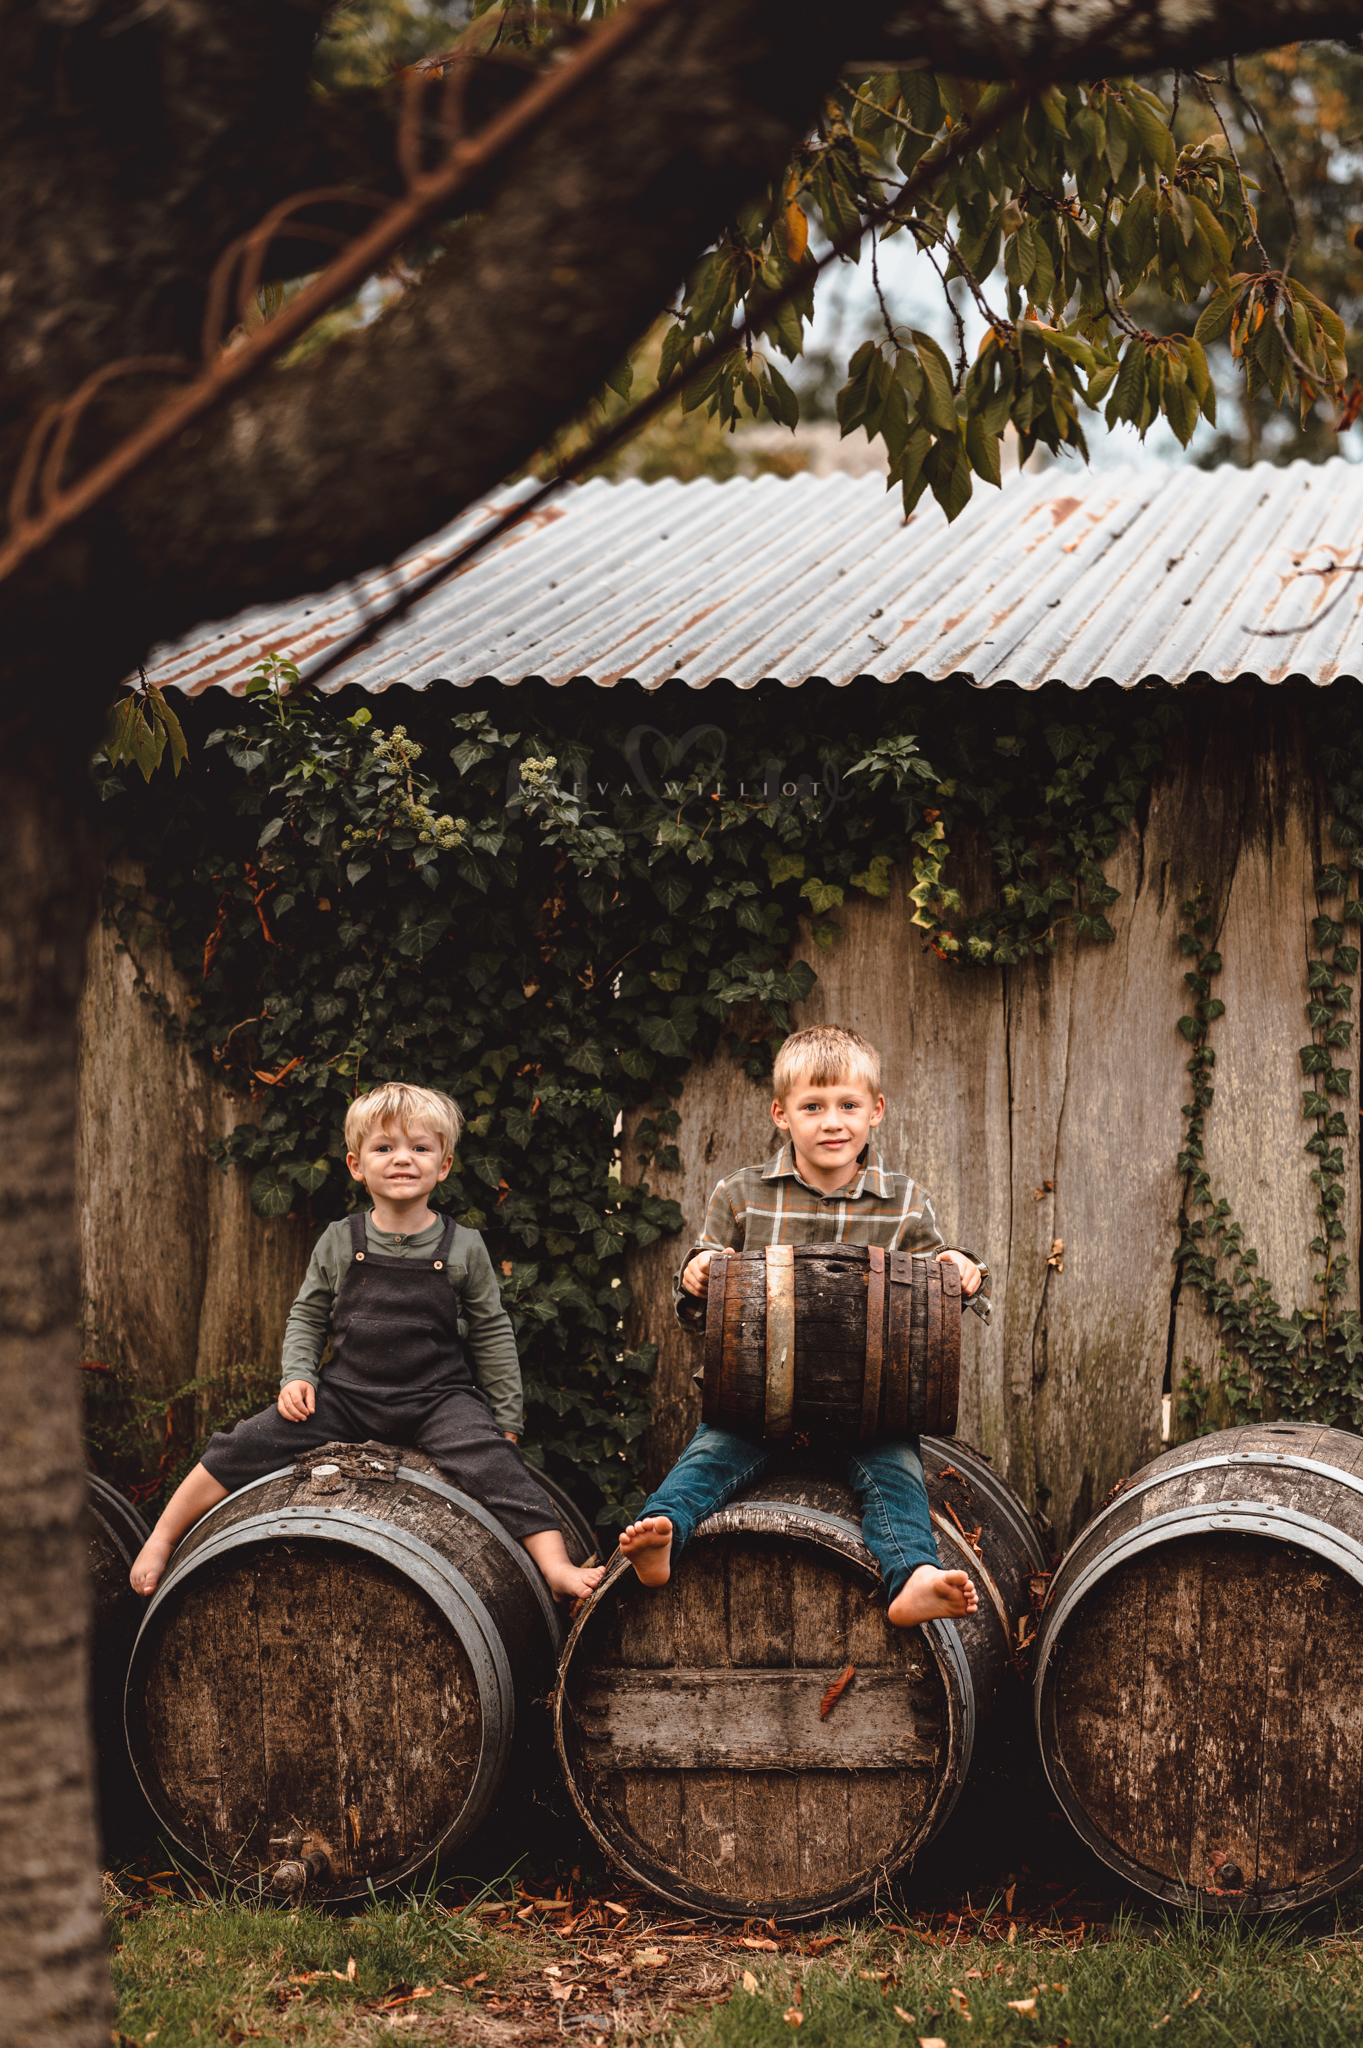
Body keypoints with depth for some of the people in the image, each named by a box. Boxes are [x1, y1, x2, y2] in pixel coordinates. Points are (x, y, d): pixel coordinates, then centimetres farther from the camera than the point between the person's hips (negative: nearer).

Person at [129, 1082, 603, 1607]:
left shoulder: (463, 1249, -1)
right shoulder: (339, 1243, 3)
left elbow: (492, 1335, 6)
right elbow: (308, 1316, 14)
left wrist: (505, 1419, 5)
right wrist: (298, 1374, -3)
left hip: (438, 1398, -2)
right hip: (345, 1394, 2)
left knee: (492, 1461, -28)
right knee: (244, 1446, -11)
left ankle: (556, 1564, -30)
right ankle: (161, 1539, 0)